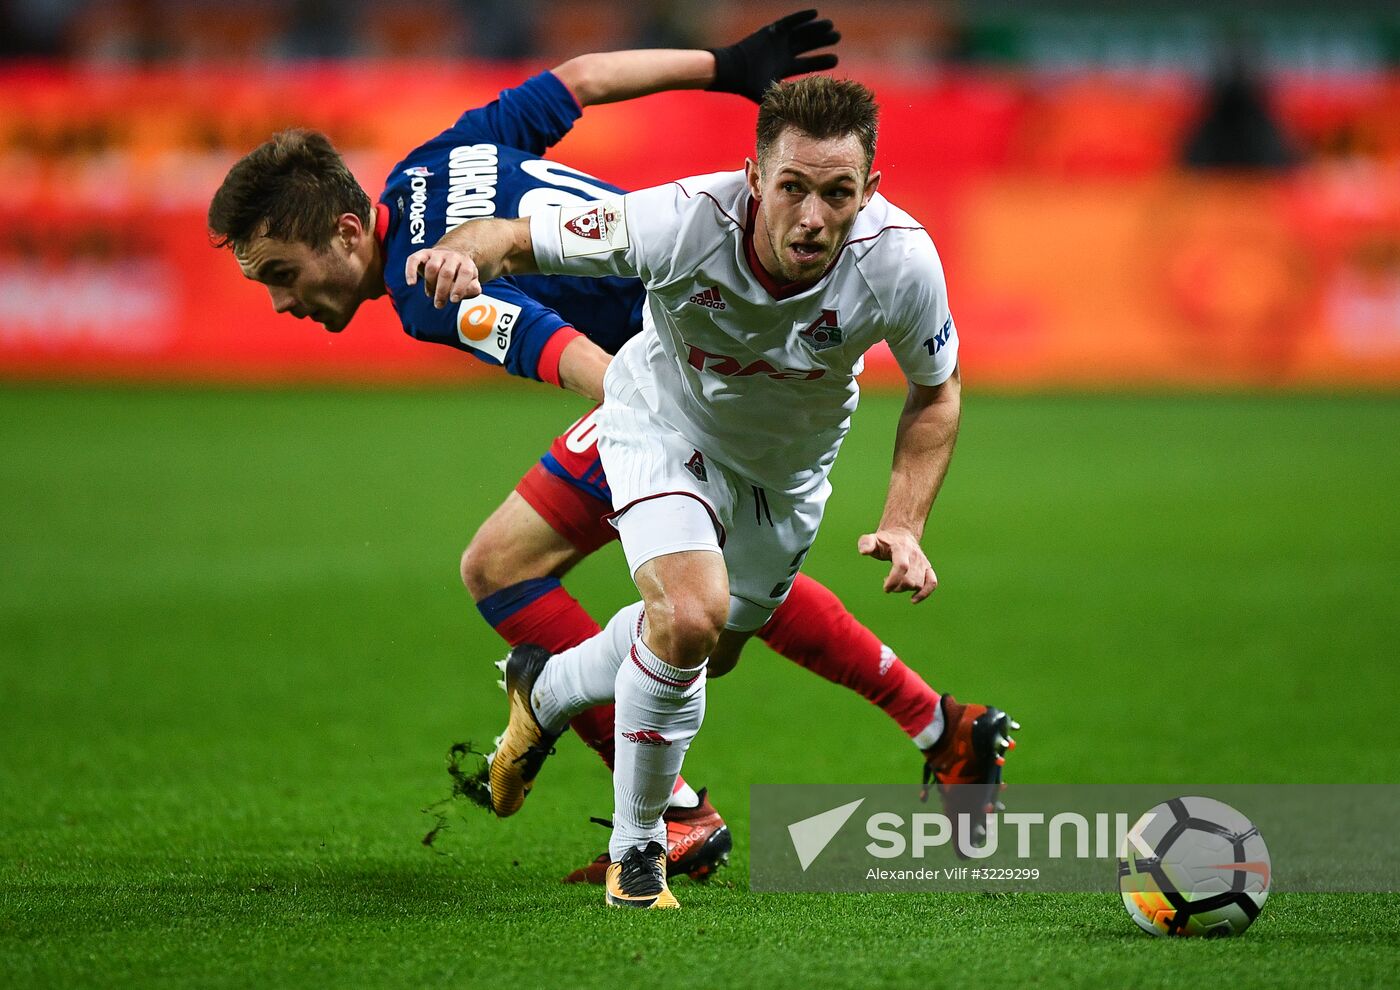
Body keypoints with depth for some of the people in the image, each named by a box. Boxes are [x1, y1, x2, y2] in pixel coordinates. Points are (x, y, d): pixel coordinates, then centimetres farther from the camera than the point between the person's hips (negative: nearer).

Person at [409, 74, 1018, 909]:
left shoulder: (900, 262, -32)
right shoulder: (682, 224, -39)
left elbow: (936, 392, -12)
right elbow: (517, 240, -28)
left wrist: (905, 526, -22)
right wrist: (463, 251, -51)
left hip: (789, 466, 4)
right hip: (667, 424, -4)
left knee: (712, 649, 22)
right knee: (688, 618, -27)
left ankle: (547, 690, 54)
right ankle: (636, 851, -4)